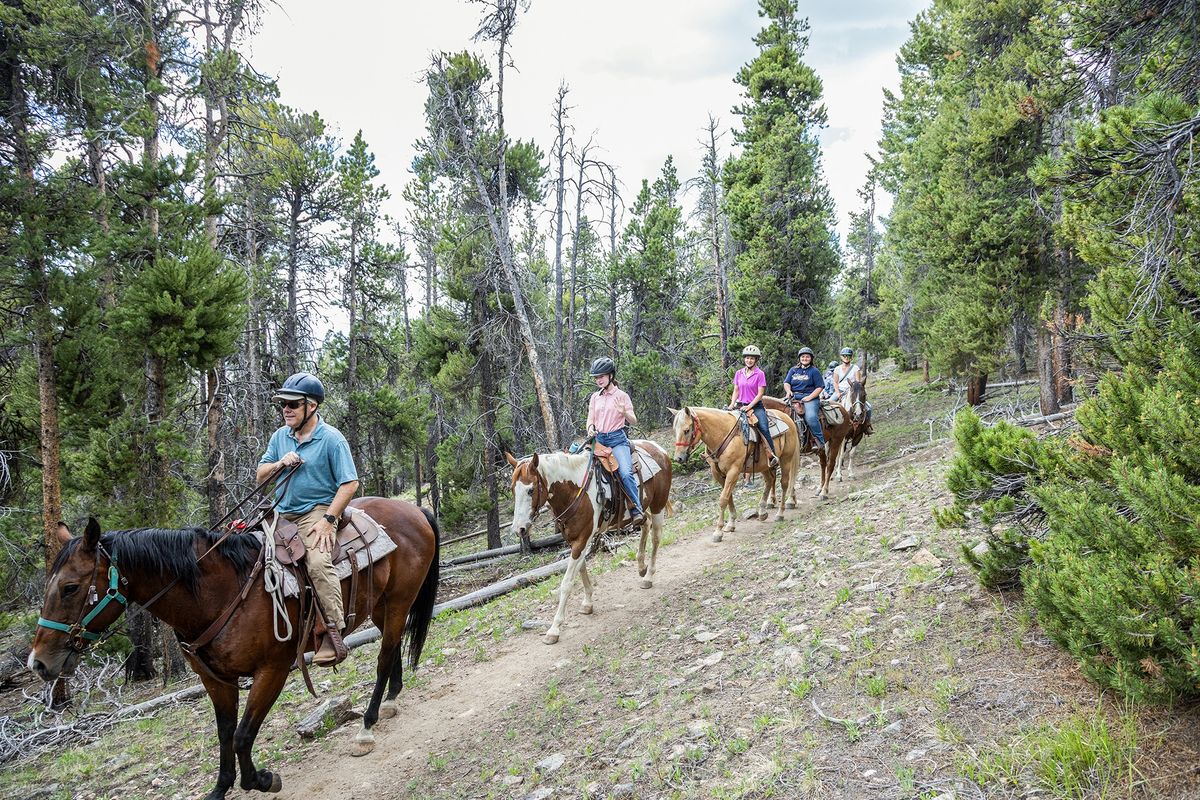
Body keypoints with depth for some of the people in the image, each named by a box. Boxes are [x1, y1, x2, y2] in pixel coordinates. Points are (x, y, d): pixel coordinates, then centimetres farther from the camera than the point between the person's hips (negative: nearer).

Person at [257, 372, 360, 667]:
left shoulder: (331, 439, -8)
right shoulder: (279, 436, 12)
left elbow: (350, 483, -12)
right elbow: (260, 476, 16)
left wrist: (328, 519, -19)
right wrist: (279, 463, -6)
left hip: (316, 512, -8)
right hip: (282, 514, 8)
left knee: (318, 563, -31)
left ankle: (334, 634, -31)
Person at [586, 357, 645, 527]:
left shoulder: (621, 395, 1)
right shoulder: (595, 397, 13)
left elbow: (634, 421, 0)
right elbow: (590, 419, 14)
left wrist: (624, 412, -21)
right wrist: (590, 428, -10)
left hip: (617, 439, -5)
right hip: (598, 440, 5)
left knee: (626, 473, -25)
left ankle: (637, 511, -19)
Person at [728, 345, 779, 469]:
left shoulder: (760, 374, -3)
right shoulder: (739, 373, 11)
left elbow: (760, 393, -7)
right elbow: (736, 391, 14)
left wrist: (749, 406, -16)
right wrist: (732, 403, -3)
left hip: (756, 406, -5)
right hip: (740, 405, 5)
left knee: (764, 428, -23)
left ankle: (773, 456, -20)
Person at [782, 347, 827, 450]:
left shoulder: (814, 371, 8)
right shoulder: (793, 370, 20)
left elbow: (819, 387, 1)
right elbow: (786, 383, 13)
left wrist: (809, 397, -12)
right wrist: (788, 391, -11)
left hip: (810, 398, -4)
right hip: (793, 397, 4)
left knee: (811, 417, -30)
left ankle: (820, 441, -19)